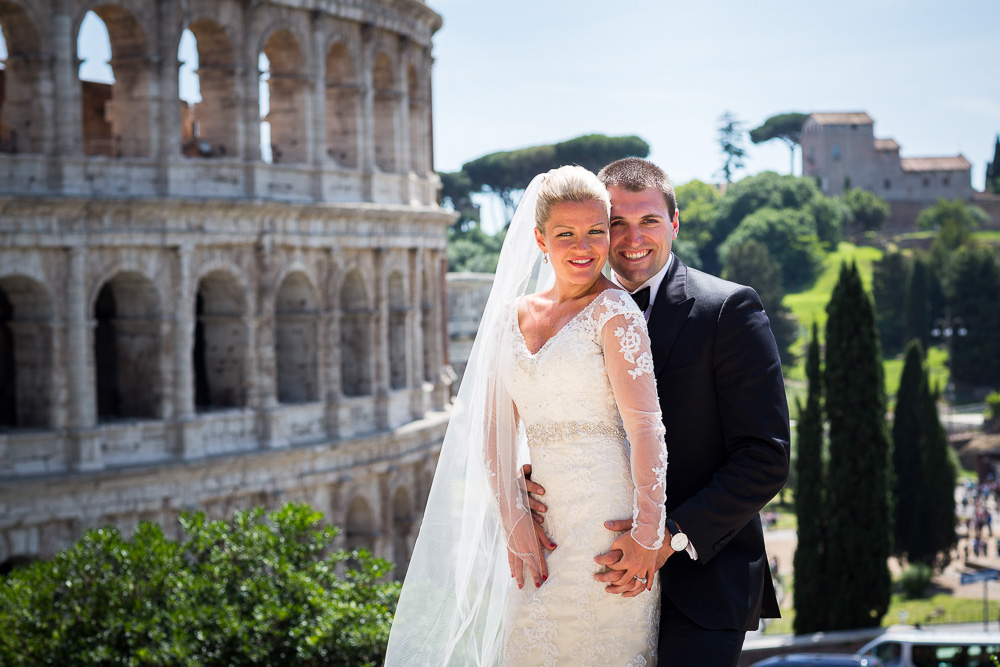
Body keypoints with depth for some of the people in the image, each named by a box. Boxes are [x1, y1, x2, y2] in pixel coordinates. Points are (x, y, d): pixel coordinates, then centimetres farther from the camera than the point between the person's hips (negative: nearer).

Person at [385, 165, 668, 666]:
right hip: (541, 527, 5)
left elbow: (646, 430, -12)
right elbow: (495, 431, 9)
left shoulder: (614, 311, -6)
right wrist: (515, 523, -1)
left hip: (606, 524, -5)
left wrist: (648, 535, -16)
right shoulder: (513, 315, 10)